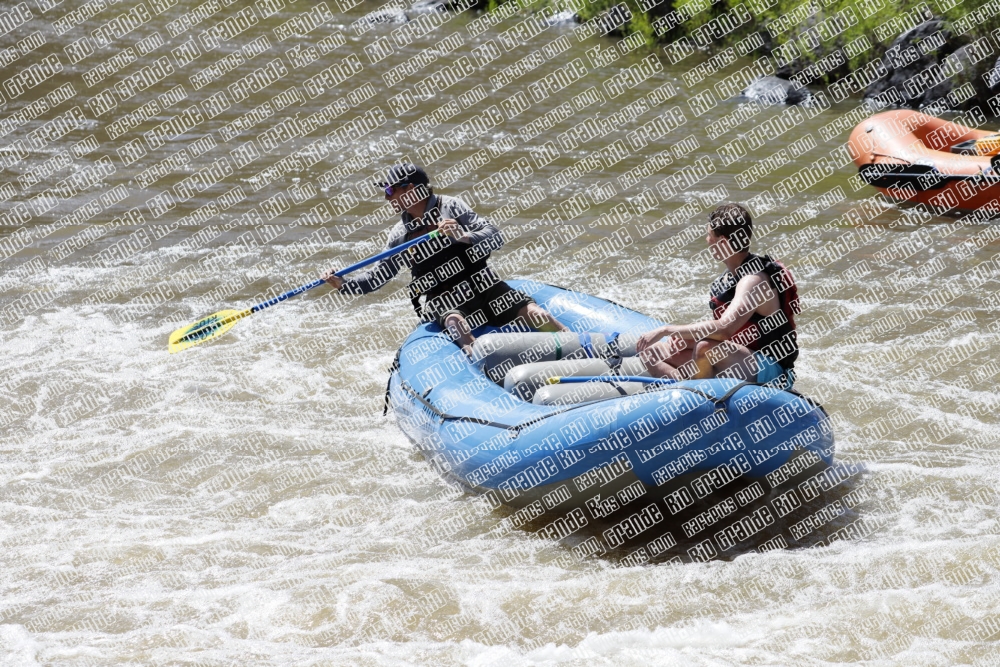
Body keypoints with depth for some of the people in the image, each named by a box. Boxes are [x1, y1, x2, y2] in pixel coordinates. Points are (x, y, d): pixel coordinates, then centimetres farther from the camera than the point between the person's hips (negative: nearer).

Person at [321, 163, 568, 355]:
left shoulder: (450, 207, 0)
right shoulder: (400, 234, 10)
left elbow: (494, 236, -6)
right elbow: (379, 274, 16)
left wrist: (462, 236, -25)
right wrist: (343, 284, 2)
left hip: (482, 285, -1)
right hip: (444, 302, 1)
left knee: (535, 315, -18)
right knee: (455, 322, -36)